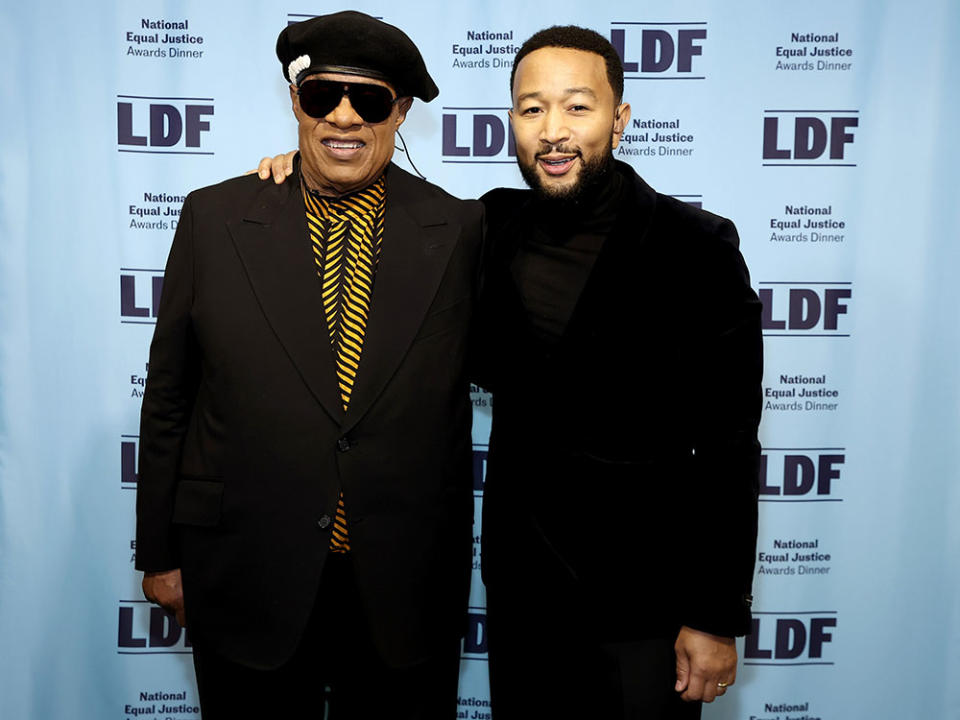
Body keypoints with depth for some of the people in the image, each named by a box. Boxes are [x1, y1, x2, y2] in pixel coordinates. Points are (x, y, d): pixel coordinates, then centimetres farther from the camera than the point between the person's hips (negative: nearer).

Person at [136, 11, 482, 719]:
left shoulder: (461, 230, -4)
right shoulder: (213, 218, -2)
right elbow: (168, 396, 2)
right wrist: (159, 553, 5)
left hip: (408, 588, 1)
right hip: (246, 581, 0)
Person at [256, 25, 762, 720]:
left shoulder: (698, 249, -13)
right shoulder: (495, 226, -1)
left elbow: (729, 452, -11)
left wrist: (717, 619, -10)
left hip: (643, 600, -4)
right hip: (518, 582, 4)